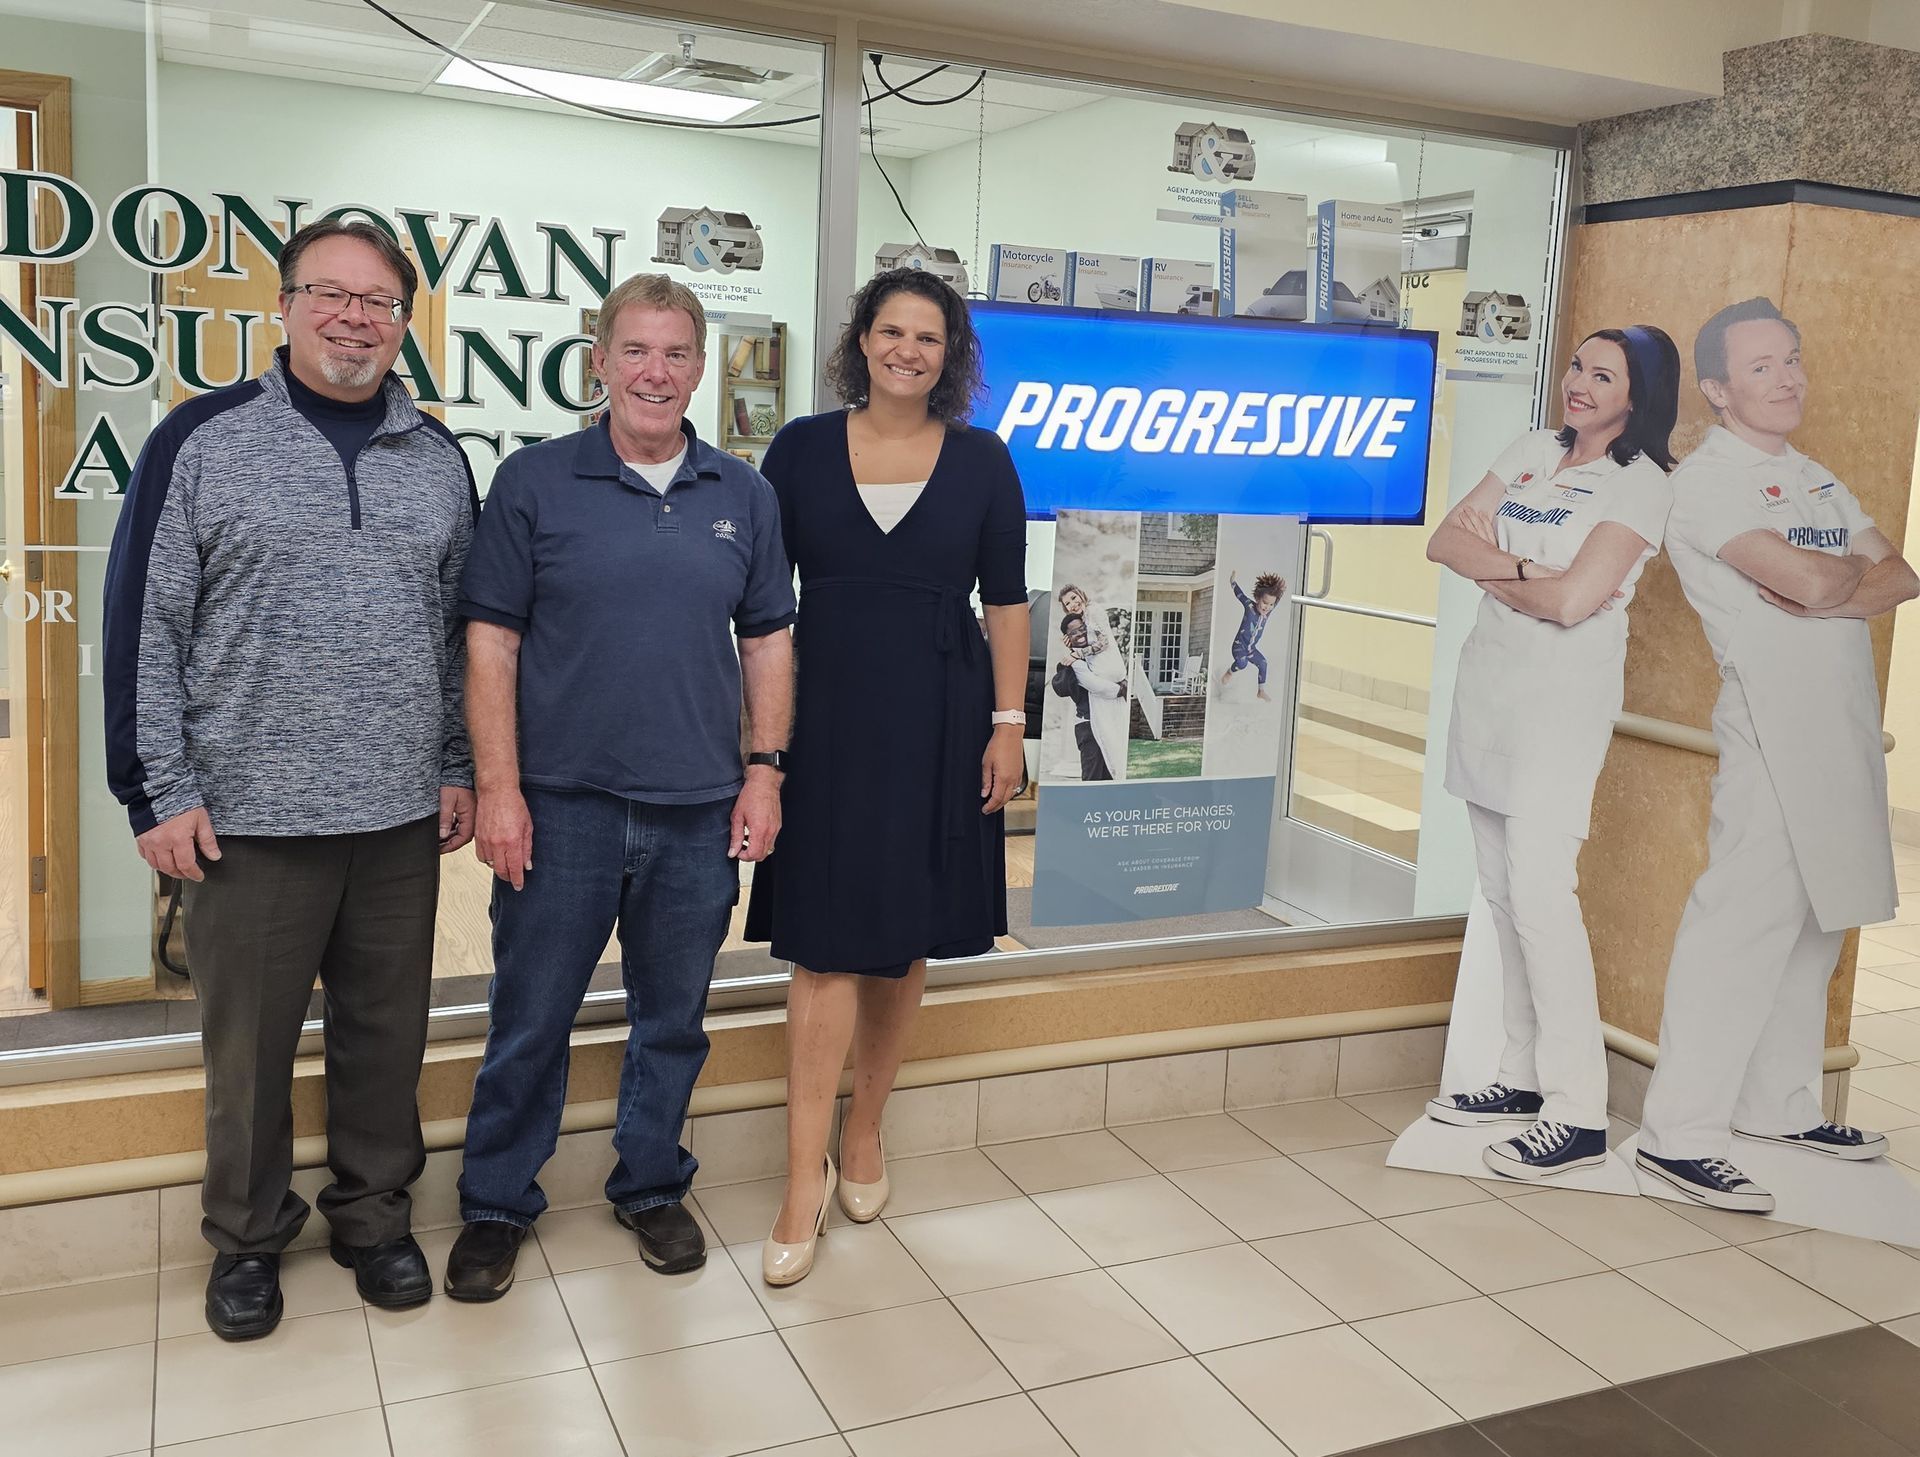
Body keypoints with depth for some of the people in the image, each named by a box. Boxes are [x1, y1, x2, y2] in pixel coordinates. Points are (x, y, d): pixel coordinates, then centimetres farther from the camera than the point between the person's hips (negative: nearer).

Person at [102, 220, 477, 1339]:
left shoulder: (438, 459, 8)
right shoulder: (203, 440, -2)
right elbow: (146, 625, -3)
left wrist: (462, 769, 7)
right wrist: (158, 791, -6)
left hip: (401, 816, 3)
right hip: (248, 816, -2)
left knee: (388, 1034, 12)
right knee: (249, 1041, 10)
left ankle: (375, 1215, 31)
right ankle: (248, 1237, 30)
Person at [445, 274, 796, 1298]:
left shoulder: (744, 495, 7)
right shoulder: (535, 482, -2)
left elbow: (767, 643, 10)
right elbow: (491, 643, -3)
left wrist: (765, 773, 3)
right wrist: (498, 788, -9)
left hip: (700, 811, 3)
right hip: (563, 803, -2)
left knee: (673, 1018, 14)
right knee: (530, 1019, 8)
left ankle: (651, 1185, 34)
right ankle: (496, 1204, 27)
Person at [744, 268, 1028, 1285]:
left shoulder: (981, 461, 4)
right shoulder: (803, 449, 2)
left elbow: (1007, 601, 5)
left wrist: (1008, 724, 0)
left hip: (937, 721, 1)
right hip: (827, 714, -1)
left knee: (905, 942, 9)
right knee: (827, 946, -5)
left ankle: (864, 1133, 28)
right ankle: (806, 1179, 4)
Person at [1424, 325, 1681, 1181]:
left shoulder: (1643, 485, -7)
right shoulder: (1534, 451, 13)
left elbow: (1573, 602, -18)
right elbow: (1444, 542, 5)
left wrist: (1489, 570, -3)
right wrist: (1522, 565, -11)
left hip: (1563, 696, -7)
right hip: (1488, 680, 7)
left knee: (1539, 891, -13)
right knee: (1500, 889, 10)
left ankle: (1578, 1116, -6)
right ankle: (1524, 1076, 22)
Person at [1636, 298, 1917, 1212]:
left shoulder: (1815, 479, 20)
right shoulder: (1707, 480, -8)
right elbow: (1804, 579, -21)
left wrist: (1835, 596, -10)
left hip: (1845, 722, 9)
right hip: (1773, 729, -9)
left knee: (1815, 922, 12)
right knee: (1745, 918, -12)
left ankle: (1778, 1105, 24)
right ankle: (1678, 1134, -7)